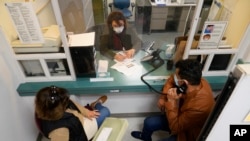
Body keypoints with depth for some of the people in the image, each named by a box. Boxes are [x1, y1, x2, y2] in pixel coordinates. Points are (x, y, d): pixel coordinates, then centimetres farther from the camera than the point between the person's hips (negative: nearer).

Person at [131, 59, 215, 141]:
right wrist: (163, 97, -11)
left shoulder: (199, 106, -42)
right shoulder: (196, 80, -22)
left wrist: (171, 101, -34)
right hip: (182, 117, 6)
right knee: (148, 122, 10)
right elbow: (172, 79, -1)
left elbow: (175, 128, -30)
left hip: (188, 133, -6)